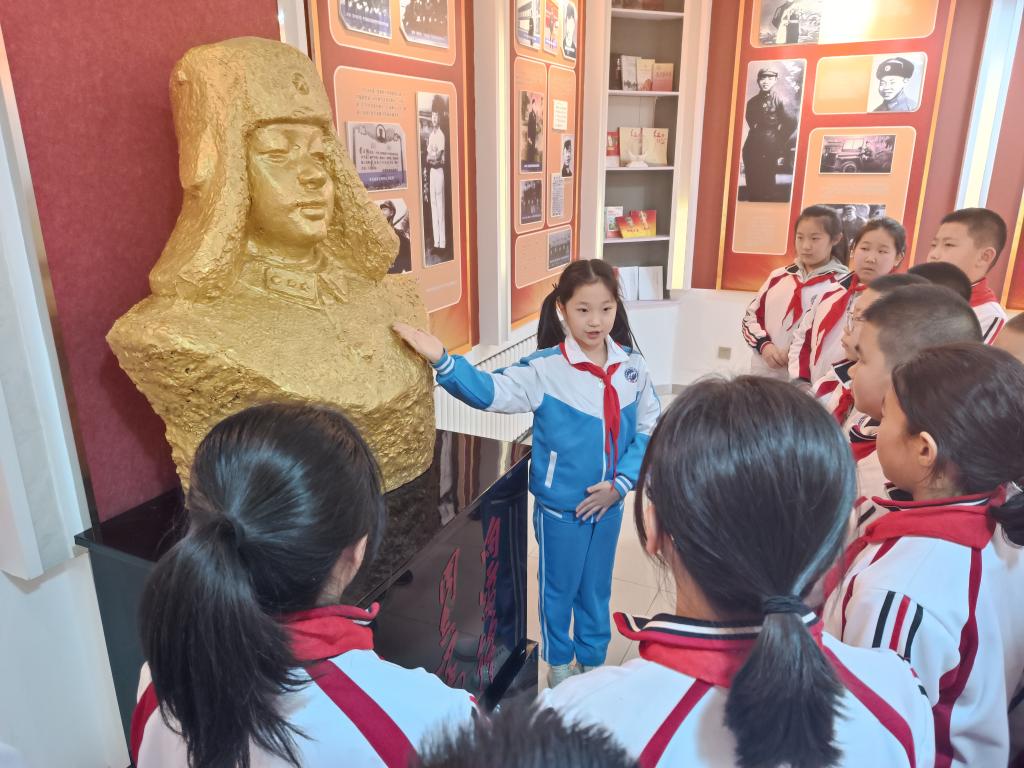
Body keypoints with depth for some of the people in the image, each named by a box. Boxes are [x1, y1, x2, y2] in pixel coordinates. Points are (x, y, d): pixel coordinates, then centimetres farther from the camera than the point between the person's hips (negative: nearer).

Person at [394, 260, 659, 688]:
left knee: (597, 588, 22)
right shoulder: (545, 368, -18)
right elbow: (491, 392, -29)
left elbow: (650, 428, 0)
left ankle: (593, 661, 46)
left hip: (609, 501, 3)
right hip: (560, 504, -3)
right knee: (559, 587, 17)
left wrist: (621, 482, -9)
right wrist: (444, 362, -45)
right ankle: (558, 664, 42)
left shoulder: (632, 366, -6)